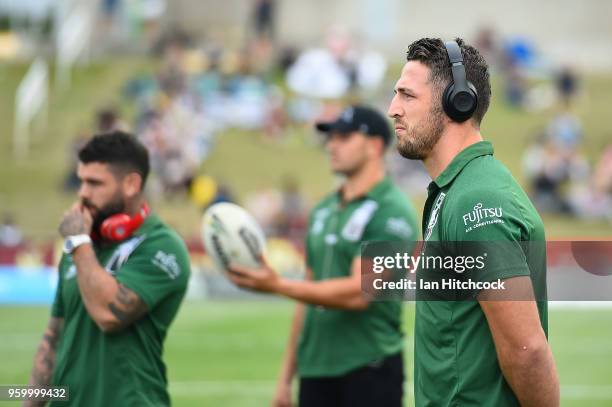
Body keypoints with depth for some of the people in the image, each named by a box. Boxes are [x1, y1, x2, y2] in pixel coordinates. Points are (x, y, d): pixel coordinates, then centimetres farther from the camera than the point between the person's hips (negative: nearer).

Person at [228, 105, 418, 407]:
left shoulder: (390, 212, -9)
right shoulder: (323, 211, 16)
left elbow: (358, 292, -19)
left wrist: (278, 286, -25)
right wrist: (287, 375, 16)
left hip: (368, 371, -7)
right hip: (315, 371, 7)